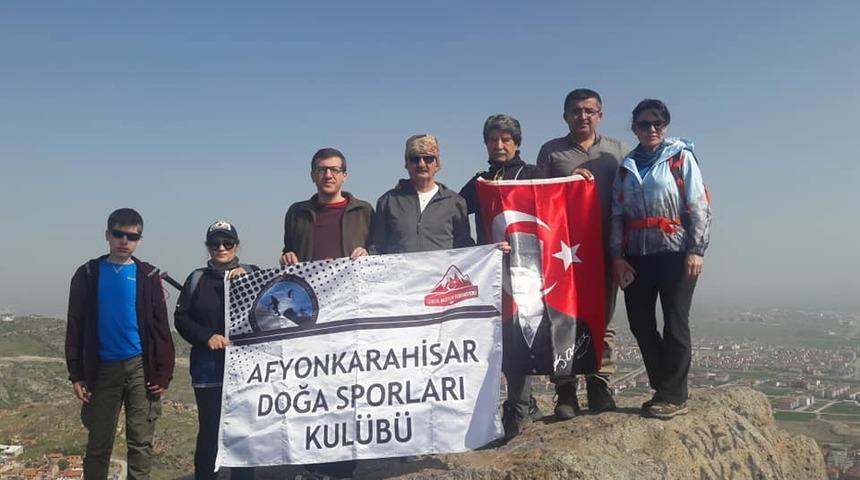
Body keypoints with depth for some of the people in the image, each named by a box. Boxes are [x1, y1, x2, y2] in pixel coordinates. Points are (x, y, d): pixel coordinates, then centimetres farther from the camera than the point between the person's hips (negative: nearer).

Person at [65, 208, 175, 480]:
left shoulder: (148, 276, 3)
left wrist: (163, 373, -5)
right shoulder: (88, 274, 4)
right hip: (102, 368, 1)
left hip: (140, 367, 0)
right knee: (98, 444, 8)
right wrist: (76, 374, -1)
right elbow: (76, 327, 4)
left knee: (141, 442, 4)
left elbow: (160, 328, 1)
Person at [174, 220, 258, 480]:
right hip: (208, 368, 1)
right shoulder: (197, 278, 9)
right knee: (209, 430, 4)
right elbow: (181, 317, 6)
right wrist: (207, 336, -8)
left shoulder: (252, 274, 6)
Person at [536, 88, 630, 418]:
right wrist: (569, 180, -10)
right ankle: (565, 391, 3)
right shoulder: (551, 151, 10)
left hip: (605, 247, 2)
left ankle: (600, 386, 14)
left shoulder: (617, 151, 14)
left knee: (602, 317, 6)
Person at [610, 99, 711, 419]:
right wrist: (617, 256, 2)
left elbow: (699, 207, -4)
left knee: (675, 325, -2)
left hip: (675, 255, -4)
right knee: (640, 324, 5)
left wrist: (696, 250, -13)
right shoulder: (626, 166, 14)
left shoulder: (681, 157, 3)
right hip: (636, 258, 5)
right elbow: (617, 214, 11)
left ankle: (673, 396, 7)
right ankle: (663, 388, 20)